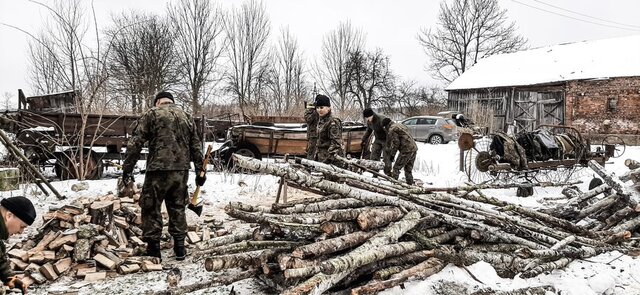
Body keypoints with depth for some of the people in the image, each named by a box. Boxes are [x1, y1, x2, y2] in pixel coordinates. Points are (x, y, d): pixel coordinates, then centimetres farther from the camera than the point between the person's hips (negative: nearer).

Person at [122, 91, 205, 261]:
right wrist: (200, 172, 20)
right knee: (177, 208, 16)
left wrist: (127, 169, -1)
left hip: (158, 170, -5)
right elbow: (196, 147, 15)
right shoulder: (186, 117, 16)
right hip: (181, 172, 5)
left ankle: (153, 249, 12)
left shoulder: (152, 114, 2)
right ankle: (179, 248, 20)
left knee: (151, 209, 8)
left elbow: (135, 143, -5)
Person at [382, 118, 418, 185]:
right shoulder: (400, 125, 23)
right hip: (414, 148, 9)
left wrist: (392, 155, -4)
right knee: (408, 169, 17)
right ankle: (410, 183, 19)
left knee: (396, 167, -1)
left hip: (406, 150, -9)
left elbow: (395, 143, -12)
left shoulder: (391, 130, -6)